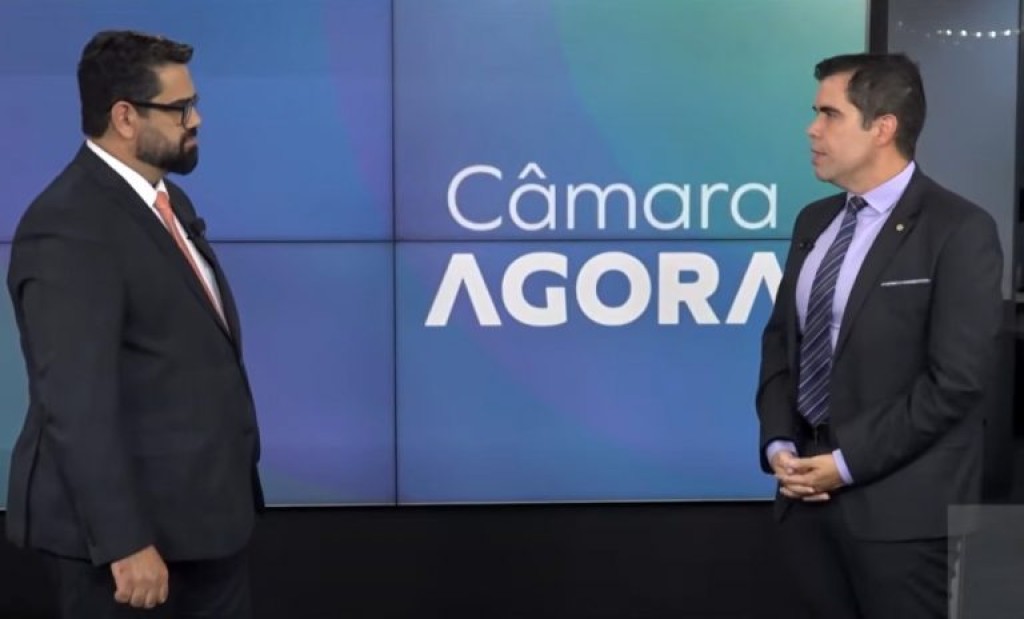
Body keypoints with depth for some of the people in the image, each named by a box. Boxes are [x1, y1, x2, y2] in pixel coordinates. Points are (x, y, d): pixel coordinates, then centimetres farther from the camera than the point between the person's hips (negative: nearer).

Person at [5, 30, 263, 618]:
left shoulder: (167, 198, 10)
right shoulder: (68, 229, -20)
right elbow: (78, 406, -24)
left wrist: (233, 475, 15)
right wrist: (124, 543, -25)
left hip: (205, 504, 9)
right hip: (126, 516, -9)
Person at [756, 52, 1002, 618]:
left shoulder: (958, 230, -10)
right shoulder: (815, 221, 11)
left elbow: (956, 380, -15)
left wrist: (847, 461, -15)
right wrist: (779, 445, -1)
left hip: (899, 506, -6)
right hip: (809, 491, 6)